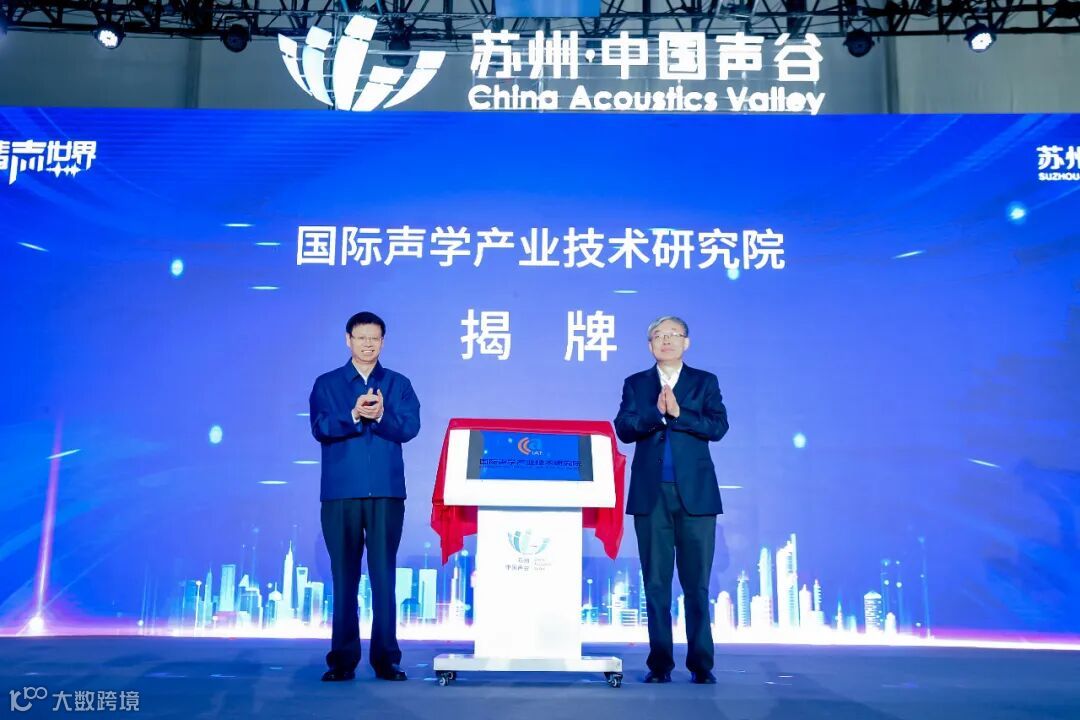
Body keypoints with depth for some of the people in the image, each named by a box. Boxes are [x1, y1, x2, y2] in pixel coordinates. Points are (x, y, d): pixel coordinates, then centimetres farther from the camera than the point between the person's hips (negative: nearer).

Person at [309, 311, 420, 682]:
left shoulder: (398, 384, 11)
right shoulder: (326, 384, 9)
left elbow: (410, 427, -4)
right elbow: (320, 428, -6)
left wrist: (380, 415, -22)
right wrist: (354, 415, -22)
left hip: (387, 493, 0)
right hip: (341, 493, 0)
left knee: (384, 576, 2)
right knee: (344, 577, 5)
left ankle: (386, 658, 10)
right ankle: (343, 660, 13)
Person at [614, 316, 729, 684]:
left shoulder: (705, 382, 10)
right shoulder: (635, 384, 12)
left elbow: (718, 427, -4)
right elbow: (624, 429, -1)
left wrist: (678, 412, -14)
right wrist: (657, 411, -15)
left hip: (695, 492, -1)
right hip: (651, 494, 1)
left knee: (697, 582, 1)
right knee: (656, 581, 4)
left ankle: (701, 664, 9)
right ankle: (660, 663, 13)